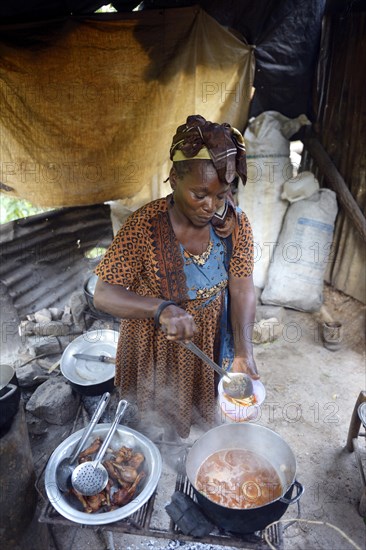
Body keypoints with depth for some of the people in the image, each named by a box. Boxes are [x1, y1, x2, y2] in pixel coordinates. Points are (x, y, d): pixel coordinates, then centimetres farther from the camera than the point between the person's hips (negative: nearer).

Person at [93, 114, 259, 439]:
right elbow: (104, 294, -25)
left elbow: (242, 289, -15)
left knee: (201, 413, 29)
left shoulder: (235, 222, -16)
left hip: (213, 344, 3)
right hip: (158, 349, -2)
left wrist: (244, 351, -28)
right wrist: (162, 309, -43)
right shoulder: (144, 226, -27)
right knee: (159, 426, 25)